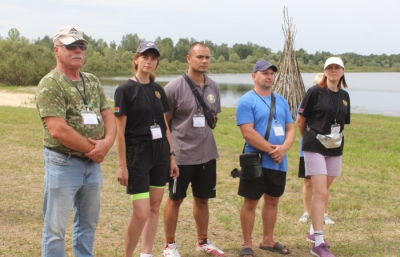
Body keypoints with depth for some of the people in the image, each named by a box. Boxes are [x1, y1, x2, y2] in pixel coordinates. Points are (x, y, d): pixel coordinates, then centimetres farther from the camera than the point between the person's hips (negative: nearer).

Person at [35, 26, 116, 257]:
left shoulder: (93, 81, 10)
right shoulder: (50, 84, -13)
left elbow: (108, 116, 9)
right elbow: (58, 130, -21)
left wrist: (106, 143, -13)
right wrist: (93, 149, -13)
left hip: (94, 164, 7)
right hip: (63, 164, -7)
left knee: (89, 223, 17)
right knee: (56, 227, 2)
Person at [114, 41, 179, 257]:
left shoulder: (158, 90, 10)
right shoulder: (125, 90, -8)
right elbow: (119, 131, -10)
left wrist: (171, 156, 11)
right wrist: (122, 165, -13)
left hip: (160, 153, 6)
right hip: (137, 154, -6)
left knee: (155, 208, 10)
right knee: (141, 213, -7)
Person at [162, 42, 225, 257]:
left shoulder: (213, 87, 3)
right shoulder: (174, 88, -12)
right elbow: (163, 123, -7)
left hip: (207, 154, 5)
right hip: (181, 155, -5)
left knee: (202, 199, 15)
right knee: (175, 199, 7)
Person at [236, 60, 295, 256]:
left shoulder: (281, 101, 11)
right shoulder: (246, 101, -9)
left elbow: (291, 129, 8)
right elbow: (248, 133, -17)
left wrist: (283, 148, -11)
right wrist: (271, 149, -17)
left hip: (279, 162, 6)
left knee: (272, 201, 15)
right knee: (250, 202, 1)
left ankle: (268, 241, 29)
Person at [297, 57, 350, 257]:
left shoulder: (344, 96, 8)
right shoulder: (315, 92, -9)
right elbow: (300, 120, -2)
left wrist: (337, 138, 9)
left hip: (335, 149, 6)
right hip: (315, 148, -6)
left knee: (323, 191, 14)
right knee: (321, 193, -11)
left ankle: (314, 230, 30)